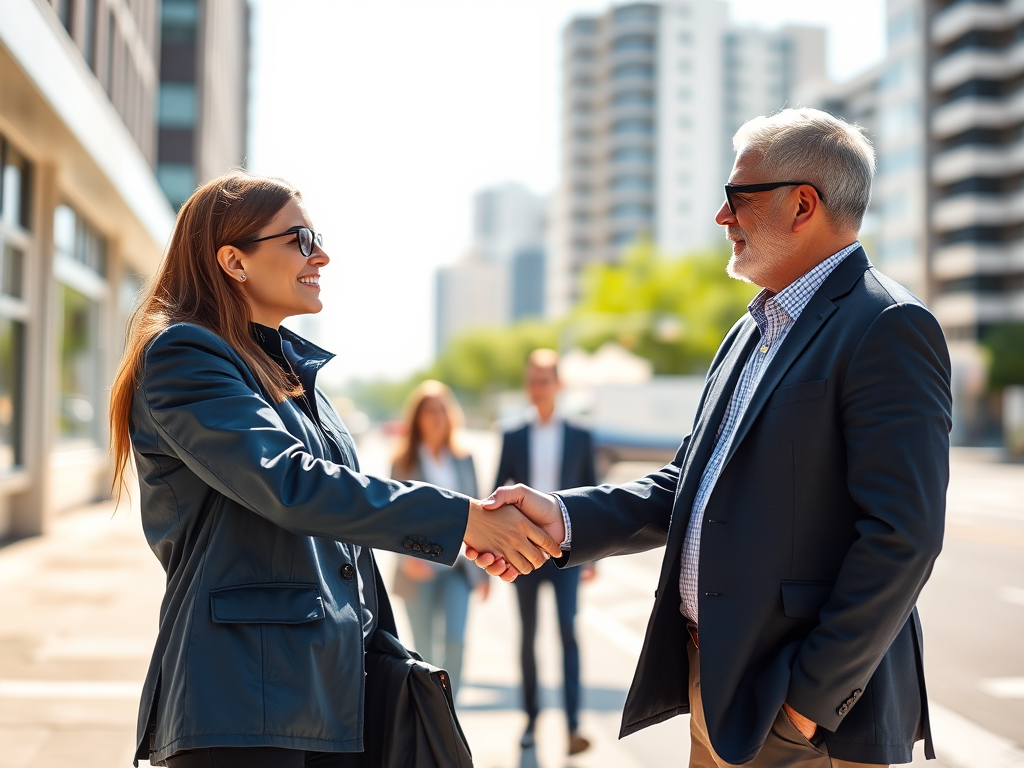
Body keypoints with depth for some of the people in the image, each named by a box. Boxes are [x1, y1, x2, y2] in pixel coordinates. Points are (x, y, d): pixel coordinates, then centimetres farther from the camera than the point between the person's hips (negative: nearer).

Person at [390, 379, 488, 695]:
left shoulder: (464, 460, 7)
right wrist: (407, 554, -22)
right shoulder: (404, 462, -1)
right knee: (424, 651, 6)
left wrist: (482, 569, 11)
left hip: (457, 566, 2)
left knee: (456, 639, -15)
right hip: (419, 568, -1)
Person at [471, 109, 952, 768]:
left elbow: (902, 538, -20)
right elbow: (689, 486, 12)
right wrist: (565, 518, -3)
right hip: (717, 689, 8)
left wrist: (812, 699, -18)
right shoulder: (753, 331, 15)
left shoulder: (887, 329, -14)